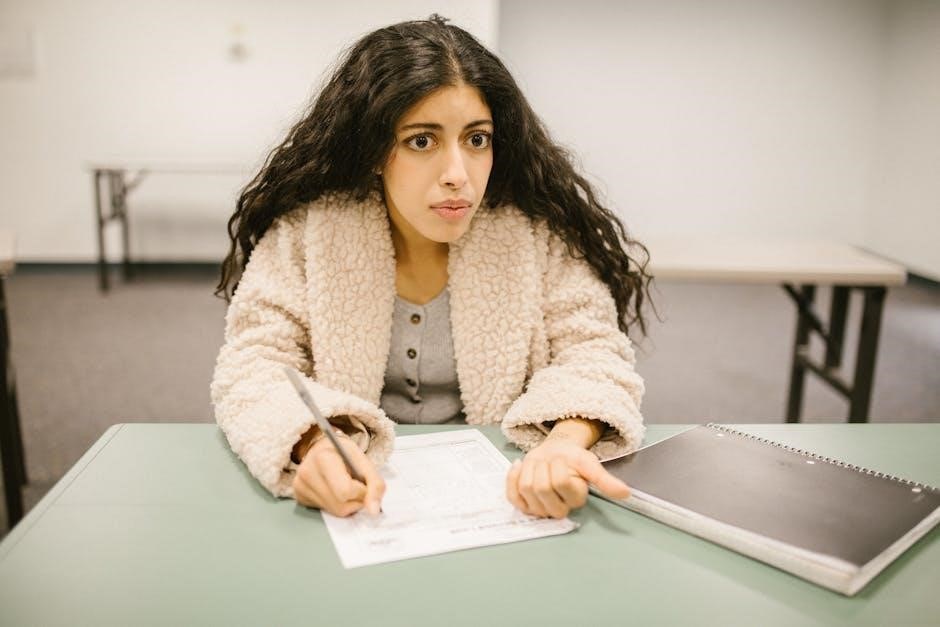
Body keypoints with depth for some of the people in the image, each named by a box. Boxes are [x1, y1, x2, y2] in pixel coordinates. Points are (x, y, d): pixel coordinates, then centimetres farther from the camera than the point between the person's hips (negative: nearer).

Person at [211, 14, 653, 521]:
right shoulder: (304, 228, -8)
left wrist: (566, 441, -29)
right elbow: (254, 364, -10)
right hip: (359, 497, -1)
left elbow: (591, 354, -7)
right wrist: (313, 443, -31)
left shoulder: (542, 228, -7)